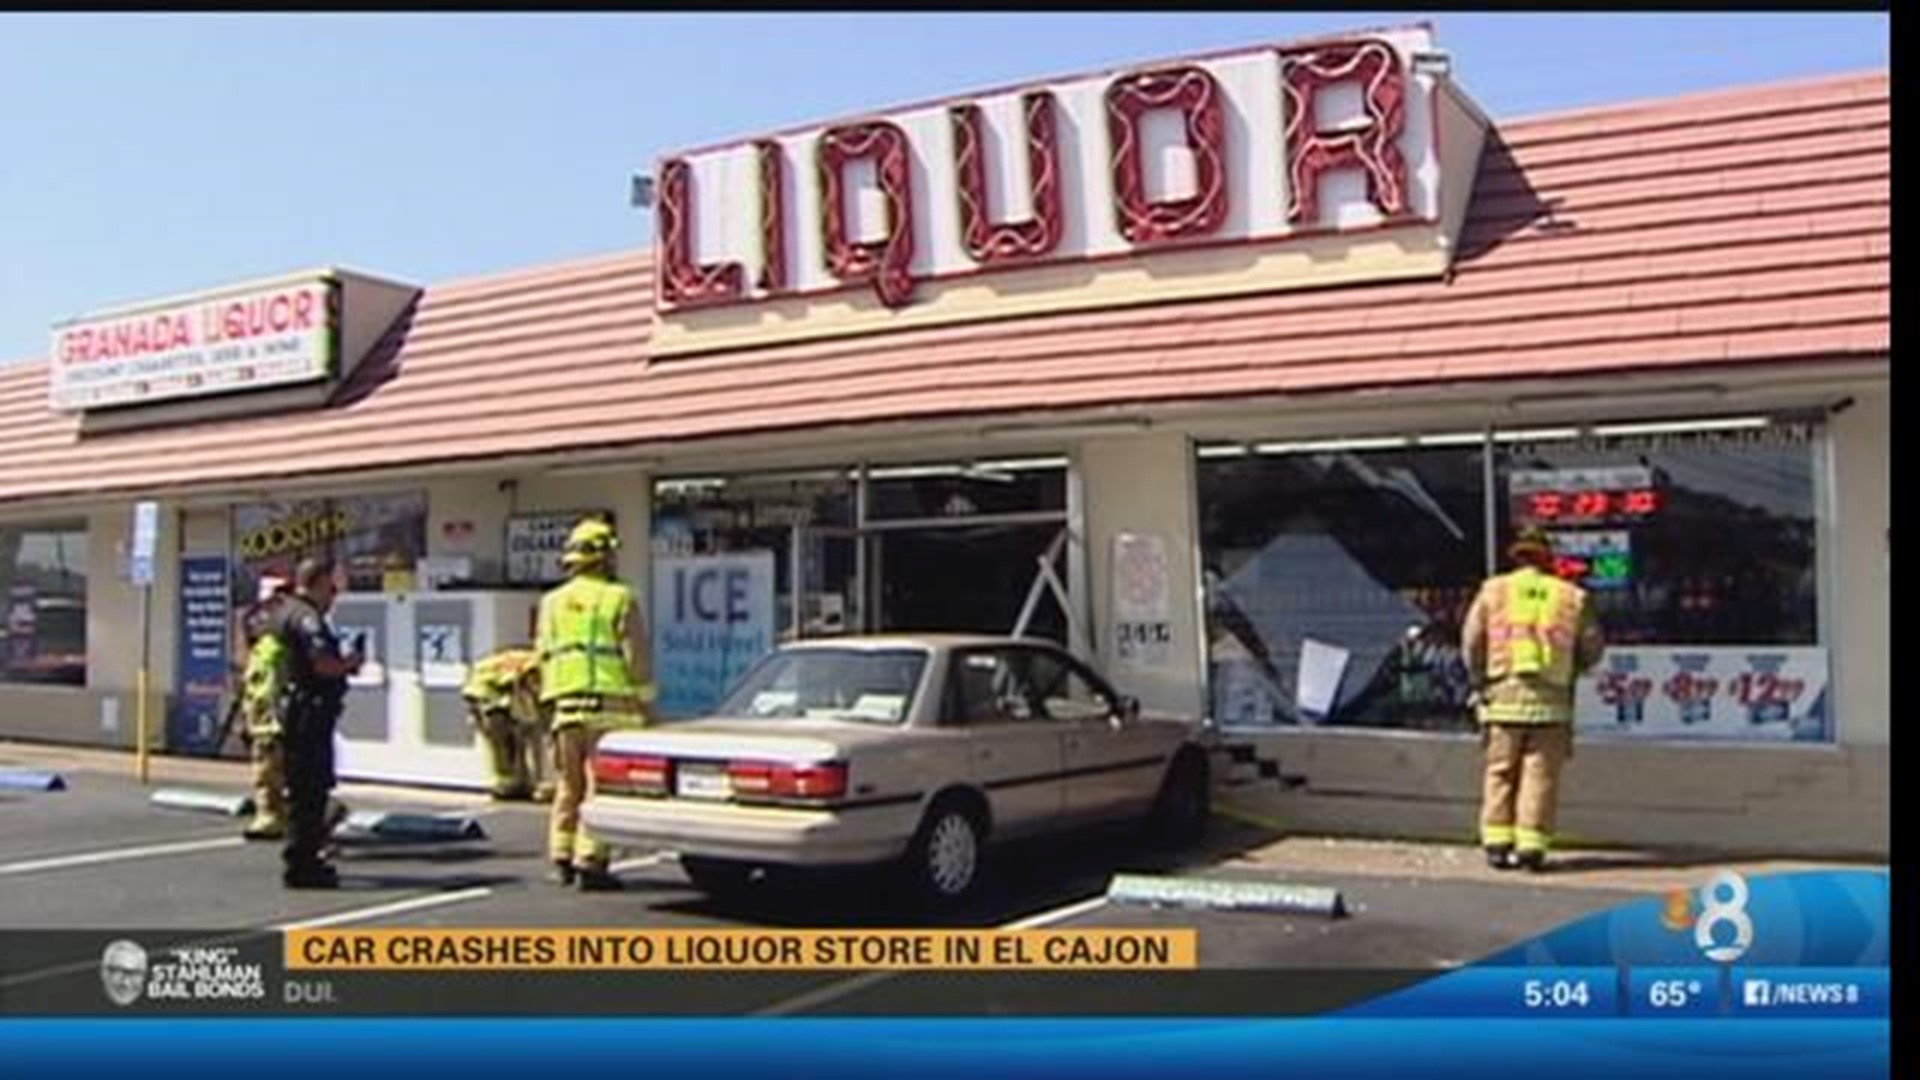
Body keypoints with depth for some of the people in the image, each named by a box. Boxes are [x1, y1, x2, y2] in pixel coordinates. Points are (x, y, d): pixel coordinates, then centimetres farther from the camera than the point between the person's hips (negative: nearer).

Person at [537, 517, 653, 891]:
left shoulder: (551, 602, 13)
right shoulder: (619, 599, -3)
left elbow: (544, 657, 12)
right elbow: (635, 657, -5)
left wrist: (550, 702, 18)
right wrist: (644, 702, 2)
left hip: (565, 704, 5)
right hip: (609, 705, -5)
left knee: (568, 786, 13)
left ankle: (562, 859, 16)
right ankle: (590, 861, -5)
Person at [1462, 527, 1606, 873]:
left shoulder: (1493, 590, 6)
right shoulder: (1572, 597, 9)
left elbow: (1471, 640, 1)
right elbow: (1592, 648, 8)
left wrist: (1479, 679, 12)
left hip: (1503, 695, 0)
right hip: (1551, 700, 0)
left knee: (1500, 771, 7)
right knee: (1540, 774, 2)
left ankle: (1497, 843, 5)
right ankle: (1531, 845, -2)